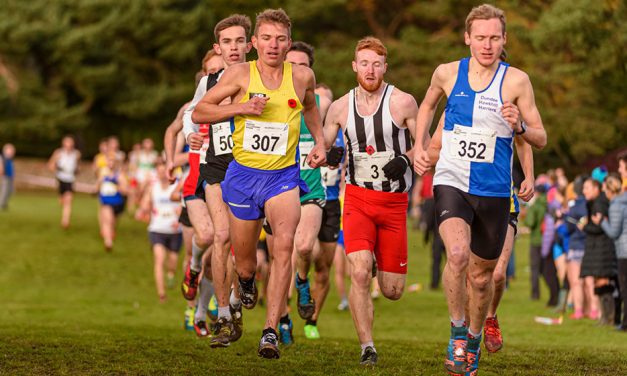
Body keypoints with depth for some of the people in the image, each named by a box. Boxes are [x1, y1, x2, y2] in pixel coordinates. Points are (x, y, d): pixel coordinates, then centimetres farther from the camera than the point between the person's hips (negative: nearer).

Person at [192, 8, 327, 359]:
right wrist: (241, 108, -18)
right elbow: (199, 112, -5)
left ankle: (271, 331, -26)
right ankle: (247, 282, 52)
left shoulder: (302, 76, -1)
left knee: (284, 244, -26)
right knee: (245, 262, 12)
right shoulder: (241, 74, -7)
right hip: (243, 174, 0)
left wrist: (320, 142, 10)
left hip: (283, 176, 0)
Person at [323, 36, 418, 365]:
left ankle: (377, 262, 40)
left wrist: (405, 159, -17)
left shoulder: (403, 102, -5)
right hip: (358, 198, 0)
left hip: (394, 201, 0)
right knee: (359, 273, -21)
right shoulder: (340, 107, 3)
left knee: (392, 290, 3)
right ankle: (367, 347, -10)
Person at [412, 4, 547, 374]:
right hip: (451, 182, 0)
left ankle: (474, 337, 38)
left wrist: (519, 126, -23)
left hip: (494, 191, 1)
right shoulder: (447, 73, 1)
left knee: (482, 275, 12)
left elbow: (541, 139, -2)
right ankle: (457, 330, -8)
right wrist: (420, 146, 11)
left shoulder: (516, 80, -5)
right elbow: (428, 105, 24)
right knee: (458, 254, -27)